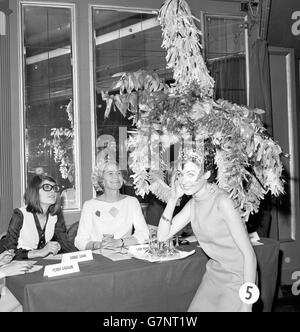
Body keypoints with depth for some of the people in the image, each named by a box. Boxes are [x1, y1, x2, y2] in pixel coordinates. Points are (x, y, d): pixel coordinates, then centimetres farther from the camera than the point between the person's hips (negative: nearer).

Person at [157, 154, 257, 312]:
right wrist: (173, 198, -11)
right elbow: (162, 236, -1)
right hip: (214, 272, 7)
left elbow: (249, 254, -22)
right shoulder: (193, 204, 0)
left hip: (237, 278, -7)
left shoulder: (222, 201, -23)